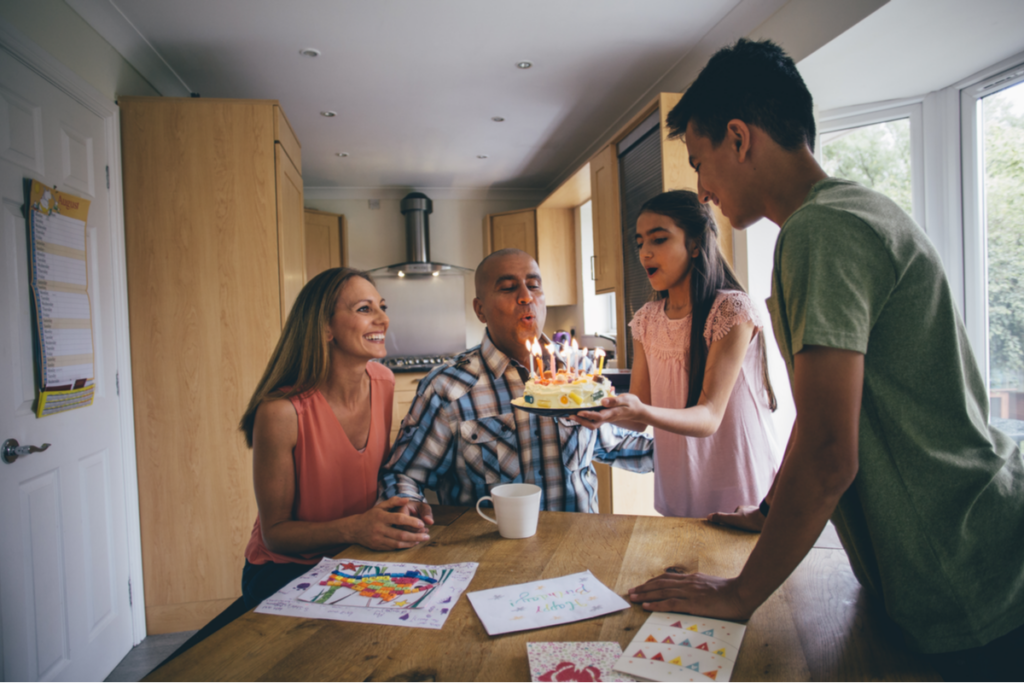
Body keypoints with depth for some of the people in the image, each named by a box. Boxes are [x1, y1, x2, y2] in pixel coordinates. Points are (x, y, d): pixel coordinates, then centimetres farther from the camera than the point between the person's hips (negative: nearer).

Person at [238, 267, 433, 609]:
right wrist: (353, 528, -30)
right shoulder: (281, 412, -24)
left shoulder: (382, 382, -5)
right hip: (283, 571, -5)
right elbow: (275, 532, -14)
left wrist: (401, 506, -12)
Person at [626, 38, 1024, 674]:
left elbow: (828, 457, -27)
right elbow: (824, 420, 15)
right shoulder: (861, 211, 11)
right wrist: (772, 509, 18)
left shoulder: (822, 229, -22)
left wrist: (739, 595, -16)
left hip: (970, 600, -10)